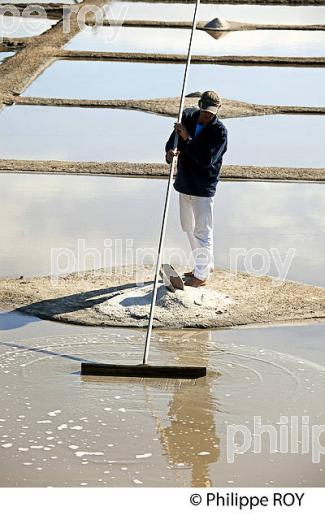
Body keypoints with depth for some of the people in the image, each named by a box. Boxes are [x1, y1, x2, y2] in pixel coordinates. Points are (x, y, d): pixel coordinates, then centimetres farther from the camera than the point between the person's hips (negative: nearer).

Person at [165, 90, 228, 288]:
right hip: (185, 183, 7)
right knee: (189, 227, 19)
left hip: (203, 188, -7)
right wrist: (170, 151, -19)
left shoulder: (220, 131, -16)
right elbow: (173, 140, 4)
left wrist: (187, 139, -28)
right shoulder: (187, 116, 1)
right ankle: (206, 265, 35)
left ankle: (201, 275, 6)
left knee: (202, 231, -4)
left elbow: (207, 159, -25)